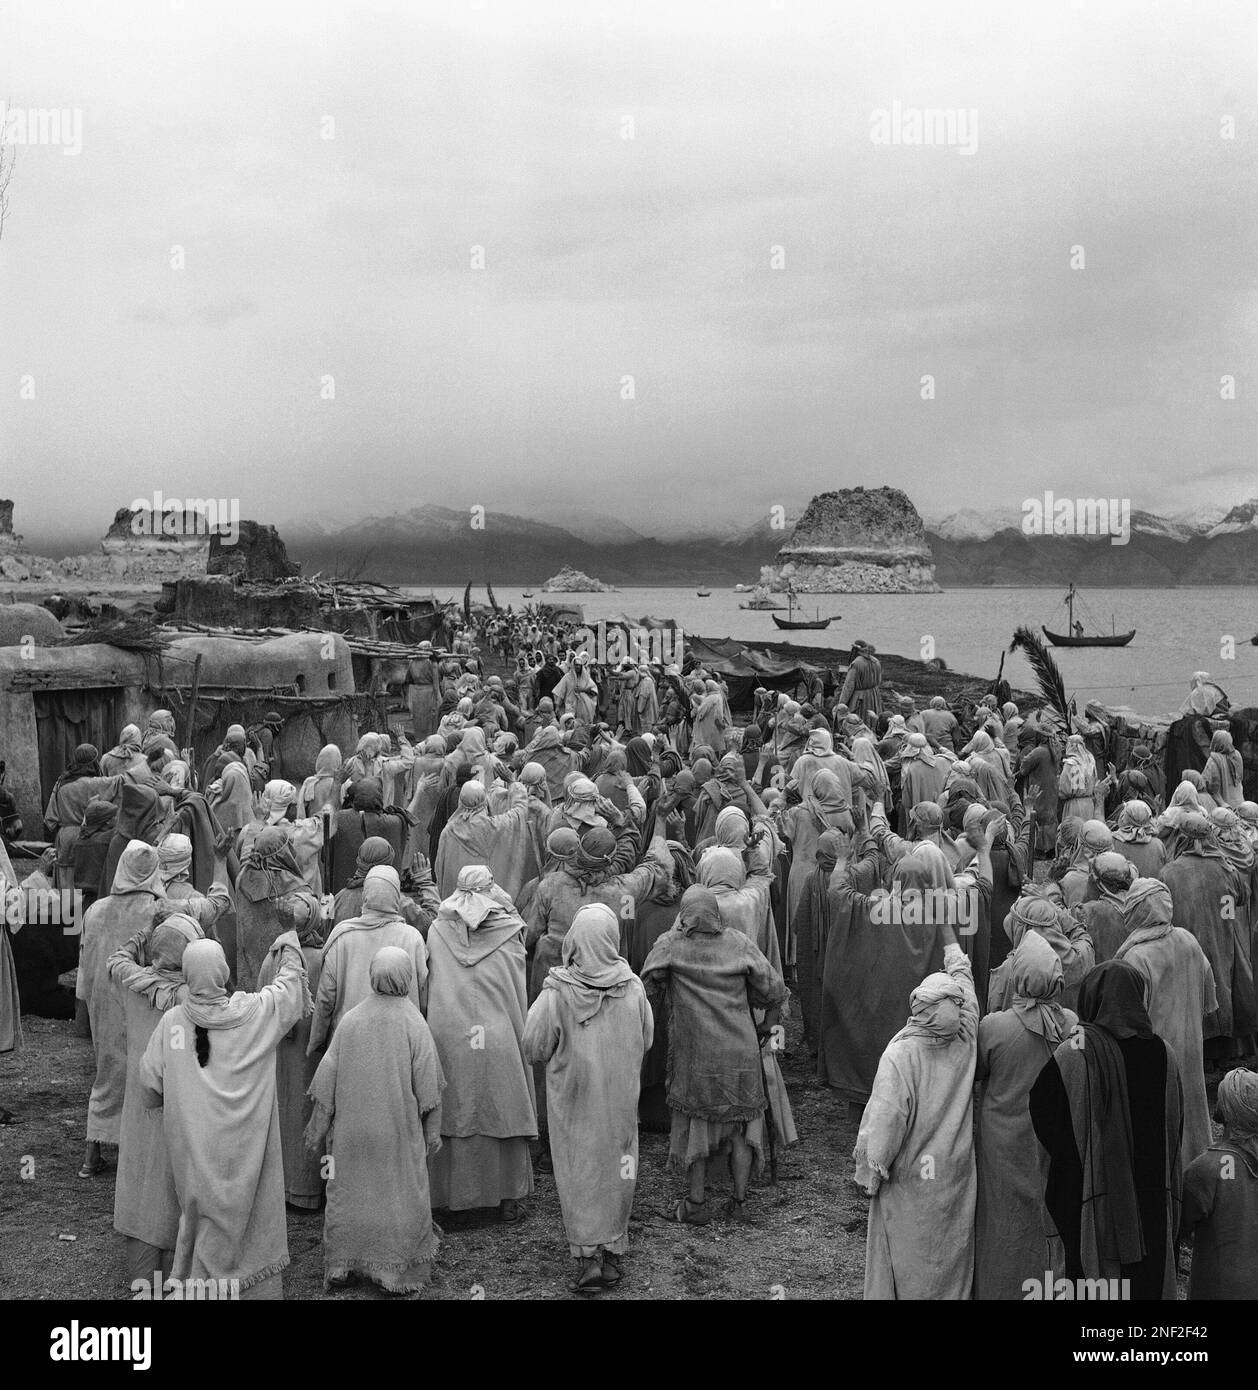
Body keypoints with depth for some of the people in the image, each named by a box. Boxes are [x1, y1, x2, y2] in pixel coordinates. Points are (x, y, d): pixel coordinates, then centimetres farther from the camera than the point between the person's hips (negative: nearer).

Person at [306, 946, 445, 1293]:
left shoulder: (350, 1020, -5)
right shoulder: (414, 1024, -11)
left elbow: (326, 1082, 0)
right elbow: (428, 1087, -7)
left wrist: (317, 1131, 9)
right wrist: (432, 1133, 4)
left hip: (352, 1133, 2)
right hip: (399, 1133, -2)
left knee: (349, 1192, 14)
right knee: (398, 1196, 8)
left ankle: (339, 1265, 20)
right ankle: (399, 1273, 12)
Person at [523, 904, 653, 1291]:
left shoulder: (557, 993, -20)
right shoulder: (632, 988, -12)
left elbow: (533, 1047, -11)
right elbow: (646, 1040, 2)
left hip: (573, 1098, -2)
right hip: (621, 1097, 2)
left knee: (579, 1170, 11)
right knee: (617, 1167, 16)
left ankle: (587, 1255, 8)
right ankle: (612, 1251, 23)